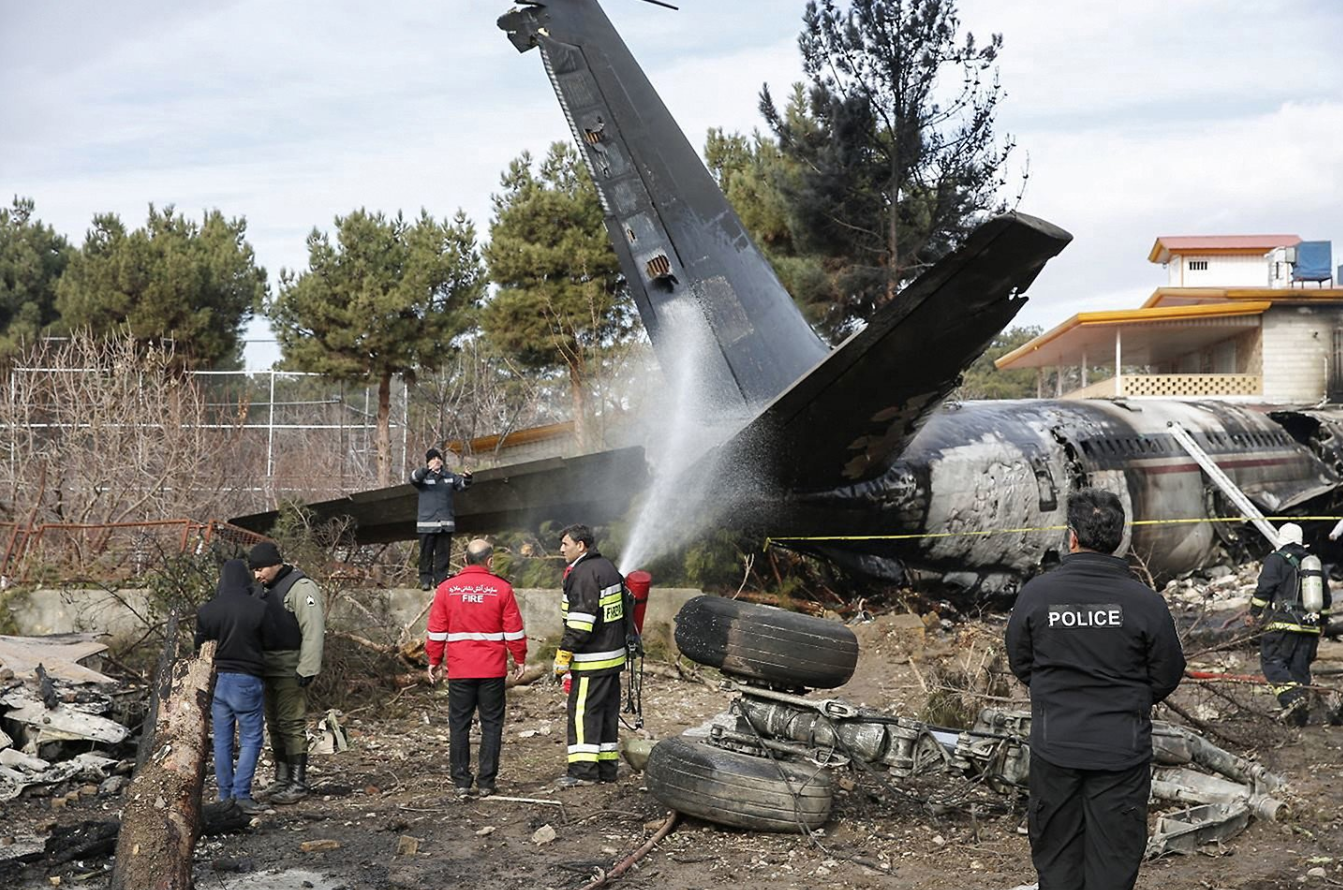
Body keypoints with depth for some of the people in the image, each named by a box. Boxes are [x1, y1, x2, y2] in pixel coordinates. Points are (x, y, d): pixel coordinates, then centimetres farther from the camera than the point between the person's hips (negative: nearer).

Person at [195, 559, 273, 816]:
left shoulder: (206, 611, -1)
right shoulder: (257, 609, -11)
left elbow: (199, 647, 7)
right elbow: (268, 643, 0)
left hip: (217, 679, 4)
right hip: (247, 679, -4)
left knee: (222, 739, 10)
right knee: (251, 738, 3)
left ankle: (225, 795, 14)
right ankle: (241, 792, -7)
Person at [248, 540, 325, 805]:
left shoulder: (301, 587, -13)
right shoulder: (264, 589, 16)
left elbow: (313, 631, -19)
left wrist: (307, 671, -23)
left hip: (291, 671, -9)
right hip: (269, 669, 9)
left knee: (292, 725, -9)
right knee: (275, 726, 13)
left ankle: (298, 783, -4)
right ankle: (282, 780, 20)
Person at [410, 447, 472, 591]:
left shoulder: (449, 476, 13)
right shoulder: (423, 476, 1)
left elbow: (462, 485, 6)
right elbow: (413, 478, -18)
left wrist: (467, 479, -18)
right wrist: (427, 470, -38)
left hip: (446, 522, 3)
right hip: (427, 522, -3)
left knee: (443, 554, 4)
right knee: (426, 553, -1)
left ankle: (440, 580, 9)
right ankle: (425, 580, 5)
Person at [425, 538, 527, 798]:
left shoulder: (446, 589, 1)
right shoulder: (501, 589, -3)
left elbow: (436, 631, 3)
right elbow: (514, 630, -1)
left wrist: (434, 662, 12)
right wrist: (519, 659, 10)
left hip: (459, 670, 1)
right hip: (492, 669, -1)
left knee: (459, 725, 7)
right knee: (491, 724, 6)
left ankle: (461, 782, 7)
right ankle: (486, 783, 6)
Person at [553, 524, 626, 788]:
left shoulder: (583, 573, -16)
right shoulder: (608, 568, 16)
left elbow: (580, 621, -22)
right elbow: (623, 605, 22)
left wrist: (564, 655, -19)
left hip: (591, 660, -10)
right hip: (613, 655, 10)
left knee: (583, 711, -6)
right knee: (608, 711, 13)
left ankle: (583, 769, -7)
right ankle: (607, 767, 18)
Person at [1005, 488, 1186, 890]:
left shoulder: (1035, 593, -9)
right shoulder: (1145, 601, -12)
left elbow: (1019, 663, 3)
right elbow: (1168, 675, -1)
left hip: (1054, 747, 1)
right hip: (1122, 750, -1)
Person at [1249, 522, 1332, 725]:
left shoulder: (1276, 559, -1)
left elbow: (1264, 589, -8)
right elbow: (1326, 597, 23)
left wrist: (1253, 613, 2)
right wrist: (1322, 622, 32)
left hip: (1285, 624, -6)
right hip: (1311, 627, 6)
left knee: (1272, 662, -5)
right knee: (1300, 668, 10)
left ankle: (1292, 697, -24)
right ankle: (1301, 709, 4)